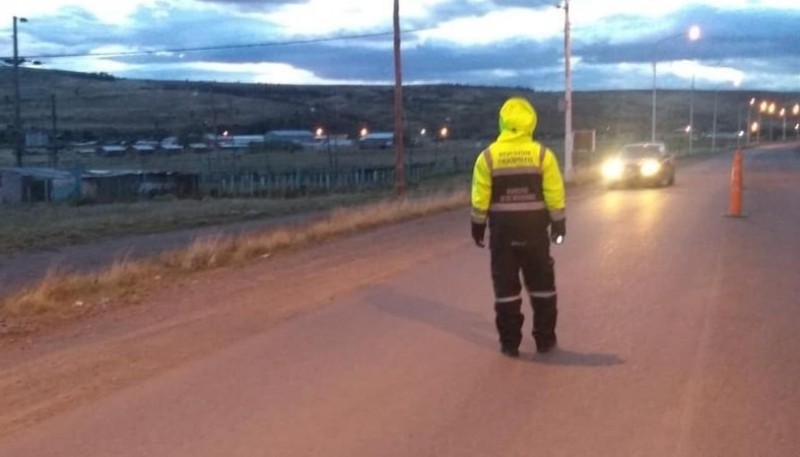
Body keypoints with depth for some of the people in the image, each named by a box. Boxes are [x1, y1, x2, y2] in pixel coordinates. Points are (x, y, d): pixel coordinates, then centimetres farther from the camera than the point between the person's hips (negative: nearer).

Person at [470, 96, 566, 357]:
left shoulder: (488, 156, -4)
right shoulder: (542, 154, -5)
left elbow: (480, 198, -3)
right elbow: (555, 195, -4)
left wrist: (478, 226, 7)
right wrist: (559, 224, 7)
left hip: (502, 228, 0)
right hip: (534, 227, 0)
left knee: (506, 285, 7)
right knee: (541, 284, 13)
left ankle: (510, 342, 9)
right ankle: (545, 339, 18)